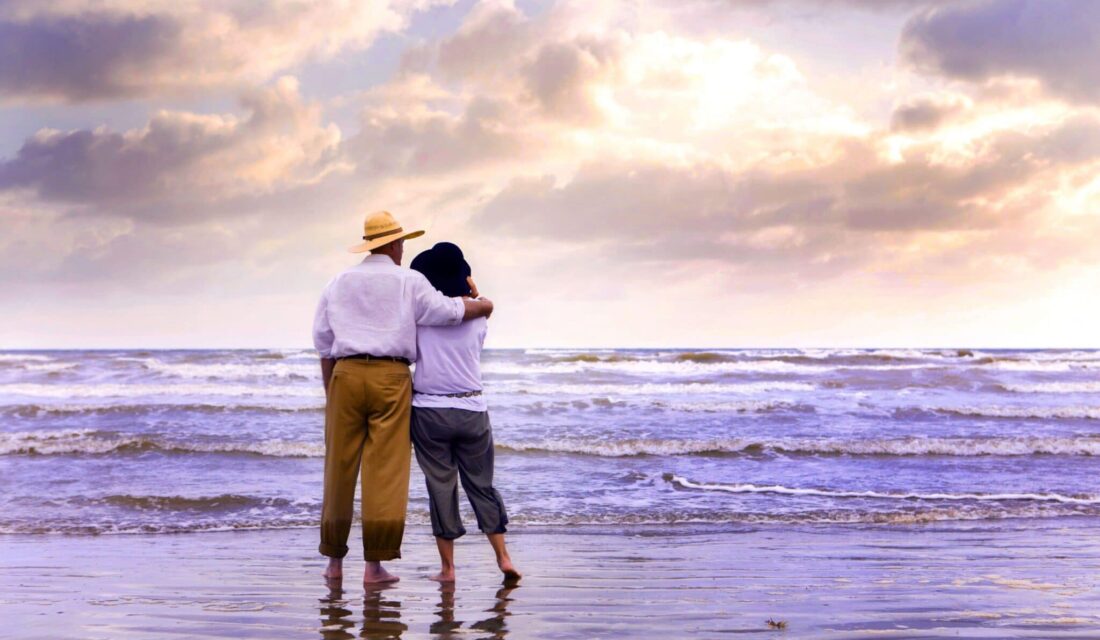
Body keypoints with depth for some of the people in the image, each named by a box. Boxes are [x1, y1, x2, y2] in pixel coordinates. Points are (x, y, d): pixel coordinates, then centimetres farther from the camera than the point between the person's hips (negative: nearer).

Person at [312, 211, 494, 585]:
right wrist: (483, 306, 17)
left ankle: (334, 561, 16)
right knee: (385, 470, -3)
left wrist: (330, 394, 18)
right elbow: (448, 311, -3)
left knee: (339, 469, 8)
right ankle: (375, 564, -4)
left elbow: (324, 344, 13)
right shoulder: (409, 282, 3)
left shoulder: (339, 283, 14)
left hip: (346, 374, 4)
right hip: (391, 376, -3)